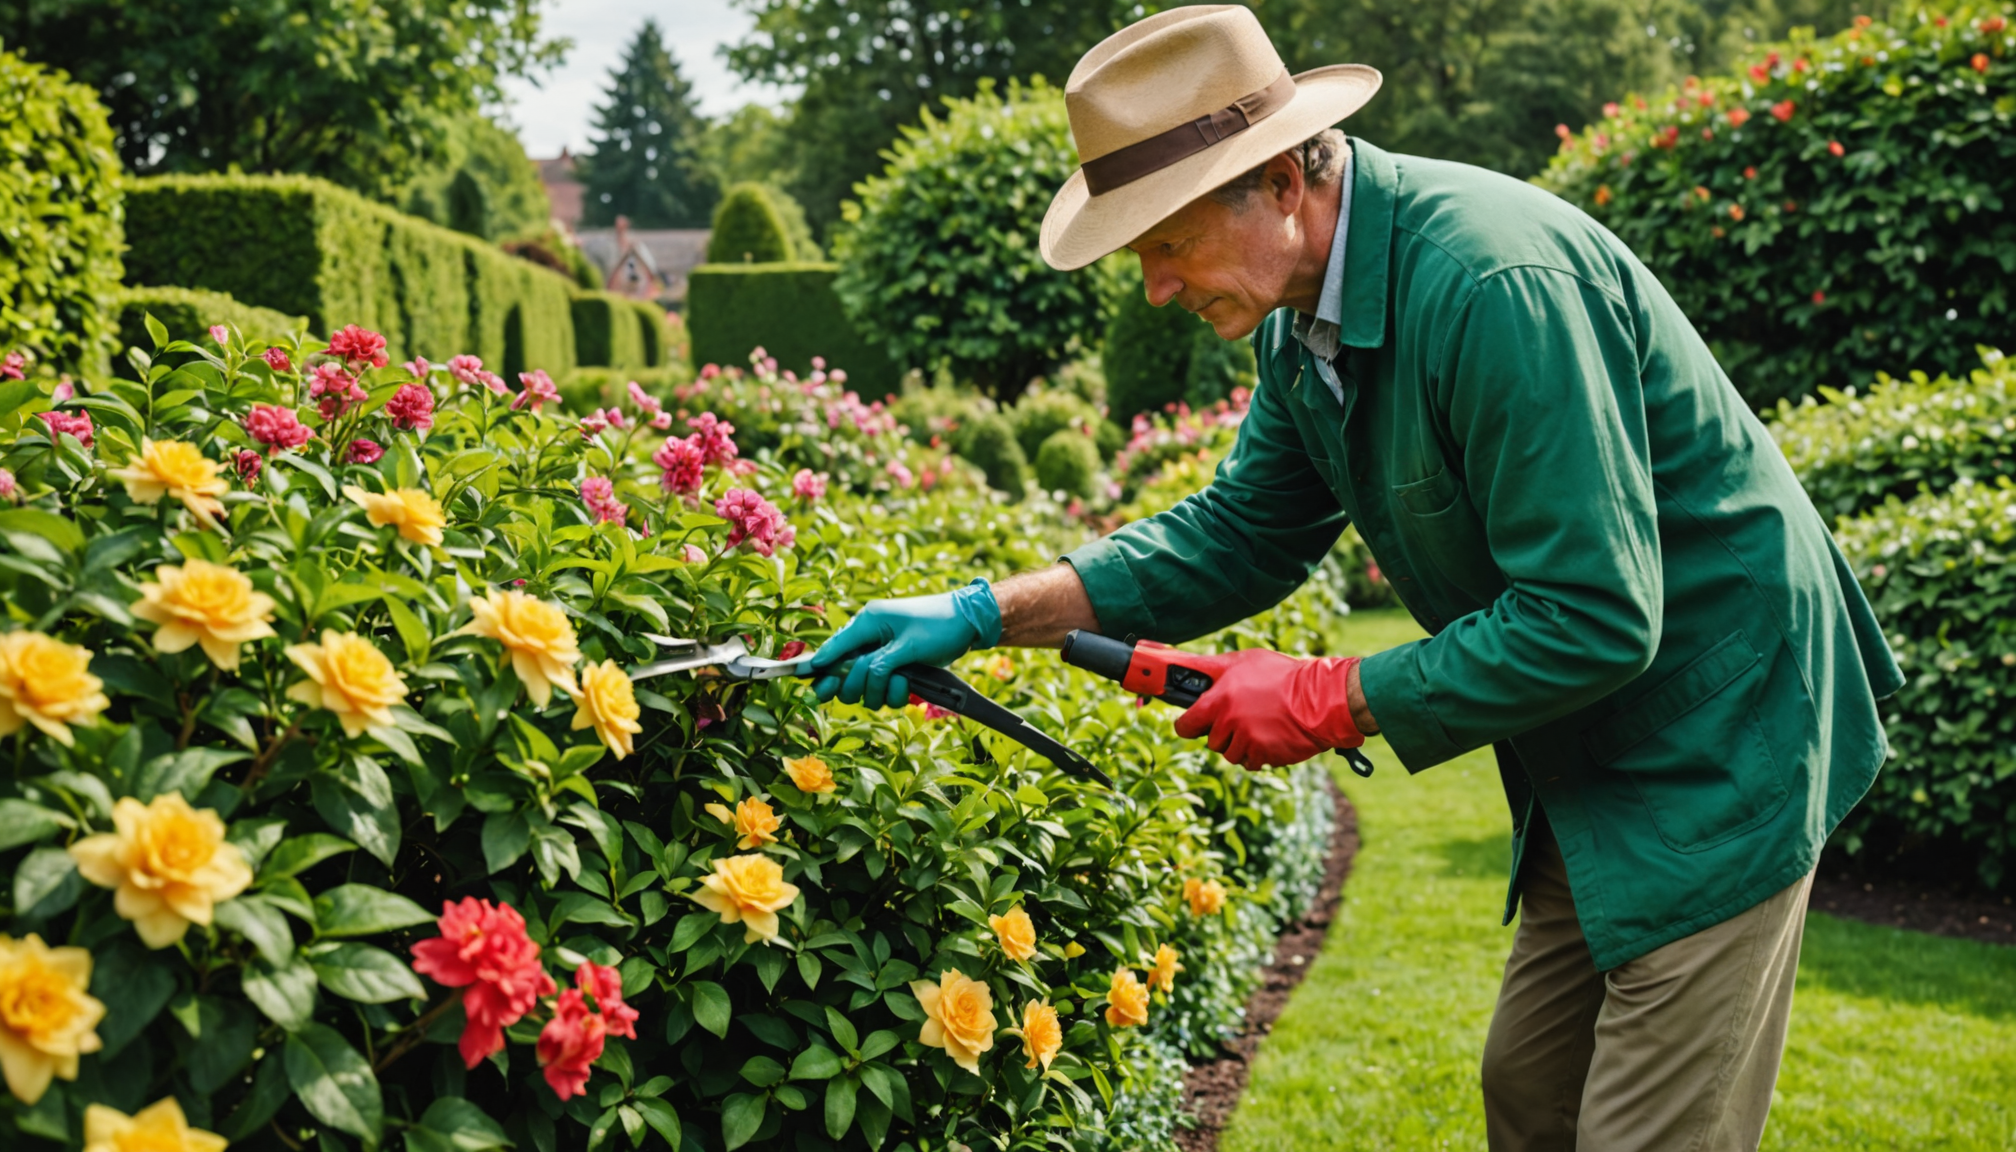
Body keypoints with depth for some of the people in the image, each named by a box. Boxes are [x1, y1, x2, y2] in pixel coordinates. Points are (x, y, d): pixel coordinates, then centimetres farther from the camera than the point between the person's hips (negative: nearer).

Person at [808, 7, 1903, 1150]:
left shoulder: (1493, 283, -30)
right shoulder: (1306, 305, 0)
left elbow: (1594, 618, -30)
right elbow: (1244, 533, 9)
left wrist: (1332, 700, -20)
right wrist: (985, 613, -1)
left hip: (1716, 738, -9)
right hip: (1594, 759, 9)